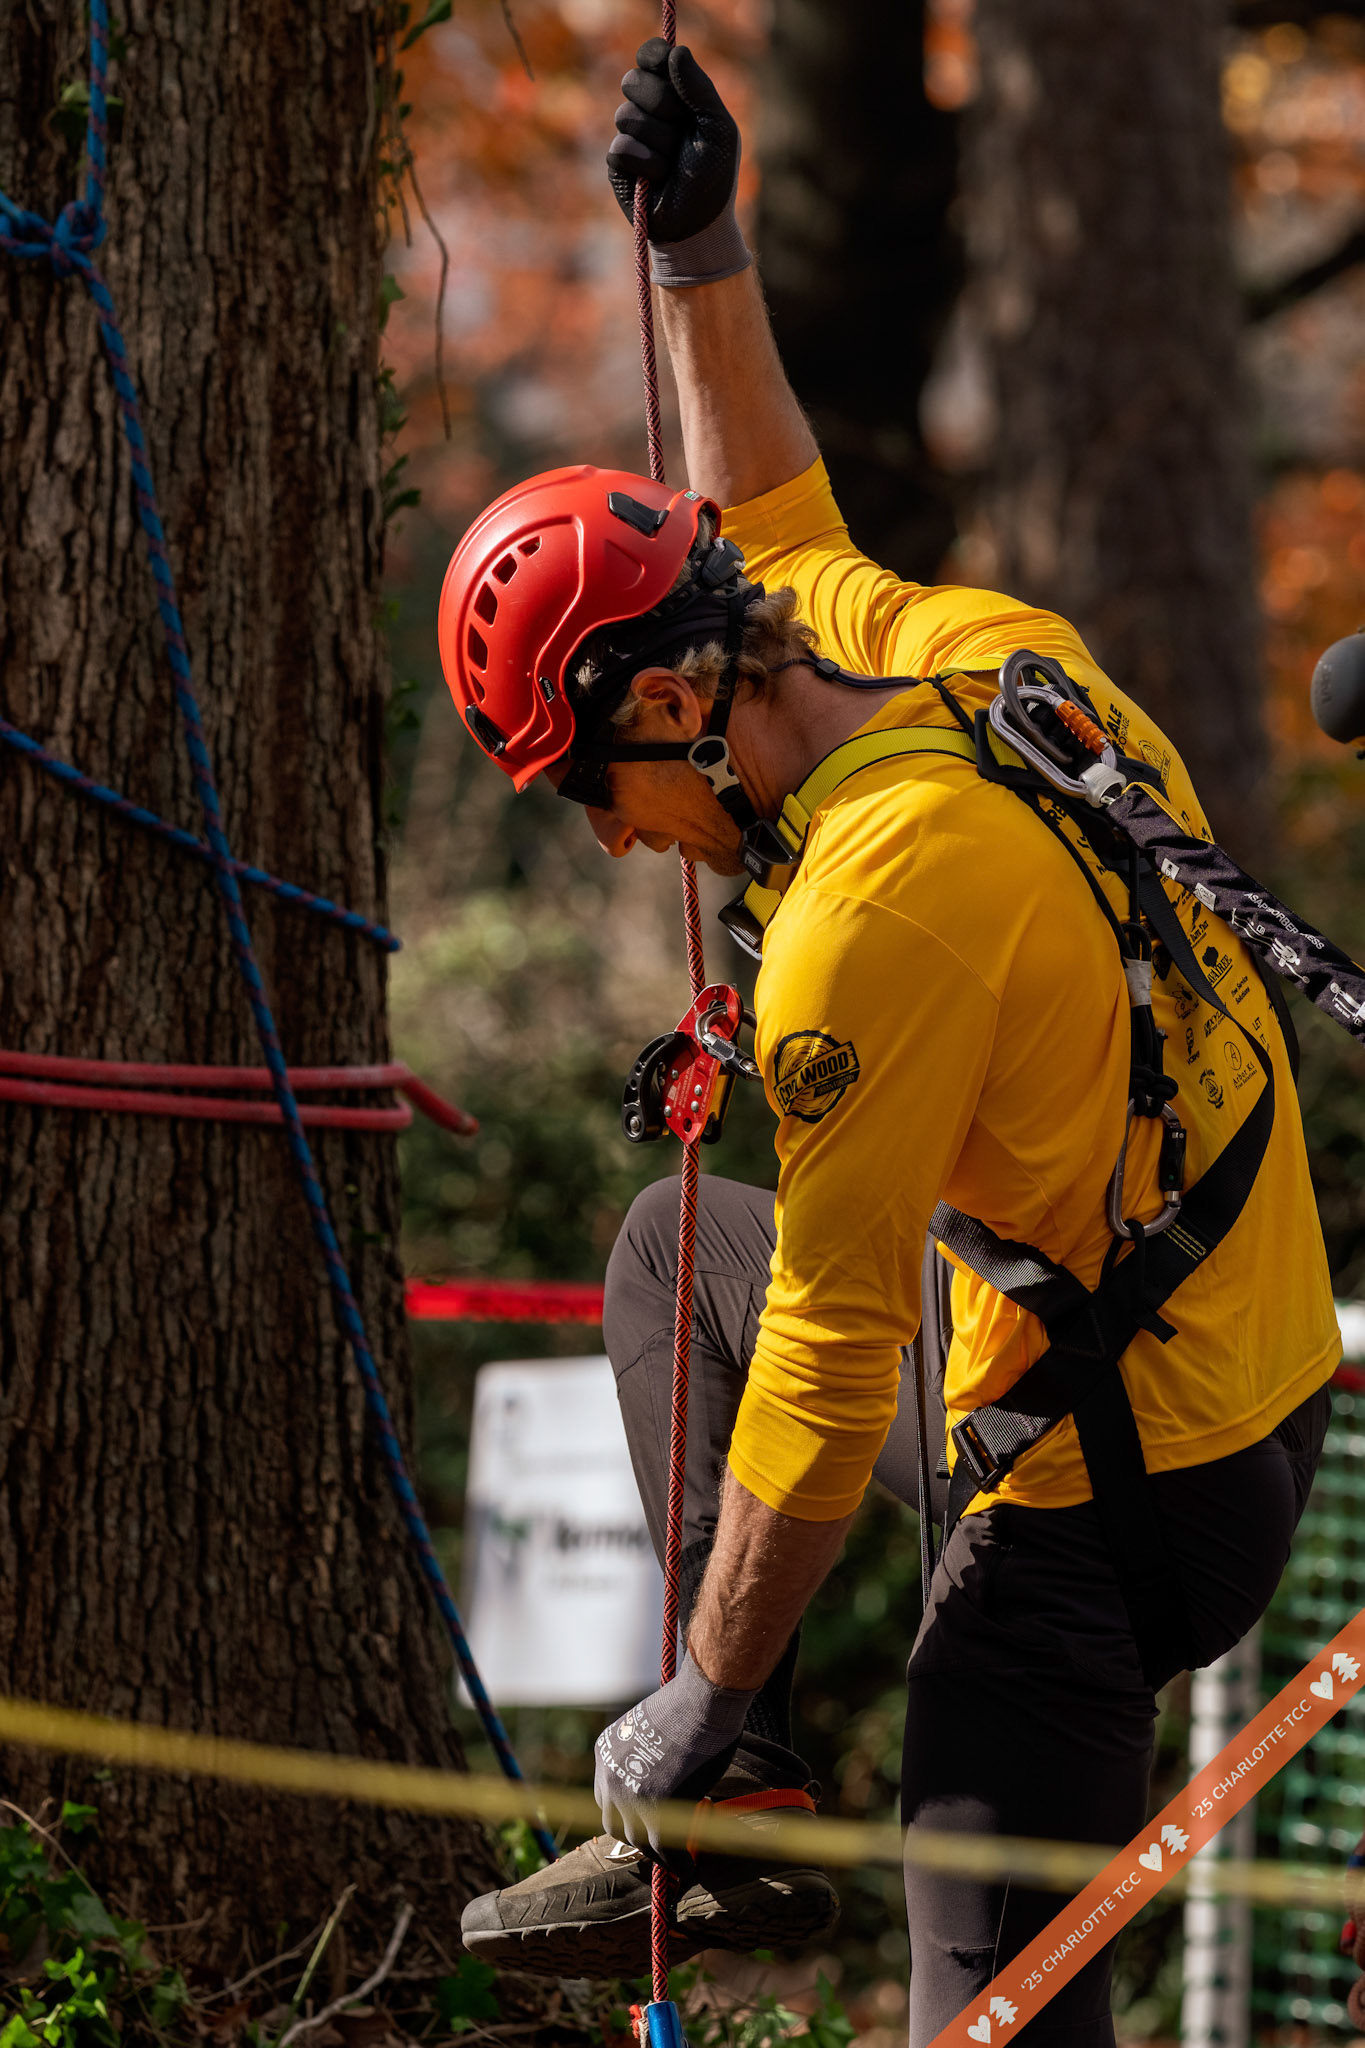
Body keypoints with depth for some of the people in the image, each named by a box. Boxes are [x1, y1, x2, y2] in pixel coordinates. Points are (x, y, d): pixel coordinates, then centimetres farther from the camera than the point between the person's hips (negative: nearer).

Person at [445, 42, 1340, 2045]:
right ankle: (752, 1812, 18)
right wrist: (703, 254, 21)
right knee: (672, 1249, 25)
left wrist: (708, 1693, -12)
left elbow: (831, 1370, -21)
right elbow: (775, 527, 25)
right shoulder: (973, 648, 0)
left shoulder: (876, 917, -25)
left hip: (1110, 1493, -10)